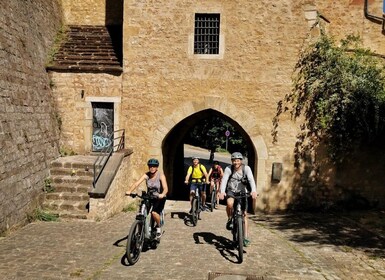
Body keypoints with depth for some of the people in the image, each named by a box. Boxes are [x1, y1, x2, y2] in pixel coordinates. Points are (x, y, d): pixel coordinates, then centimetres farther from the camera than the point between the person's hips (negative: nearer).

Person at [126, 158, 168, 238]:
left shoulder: (161, 175, -16)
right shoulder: (146, 175, -9)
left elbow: (165, 188, -28)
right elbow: (137, 183, -21)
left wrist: (162, 194, -50)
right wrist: (129, 191, -38)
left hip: (159, 198, -4)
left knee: (154, 212, -27)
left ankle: (159, 228, 1)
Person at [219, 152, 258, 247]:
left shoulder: (246, 168, -15)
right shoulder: (228, 169, -17)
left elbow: (251, 180, -27)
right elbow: (224, 180, -27)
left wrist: (254, 191, -46)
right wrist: (222, 192, -45)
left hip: (242, 191, 1)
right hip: (231, 191, -1)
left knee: (244, 214, -2)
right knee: (230, 203, -34)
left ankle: (246, 237, 7)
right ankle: (230, 219, -5)